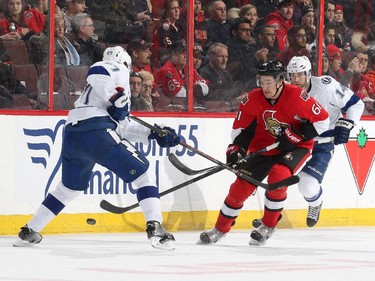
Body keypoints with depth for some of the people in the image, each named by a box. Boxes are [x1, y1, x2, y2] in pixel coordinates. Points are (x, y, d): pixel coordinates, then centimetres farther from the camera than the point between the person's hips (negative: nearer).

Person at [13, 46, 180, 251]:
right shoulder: (117, 69, 10)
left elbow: (123, 126, 33)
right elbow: (96, 72, -14)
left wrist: (154, 134, 28)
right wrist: (117, 98, -10)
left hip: (71, 136, 9)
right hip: (96, 131, -9)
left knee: (71, 186, 29)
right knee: (143, 171, 1)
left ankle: (29, 232, 29)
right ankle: (155, 228, -13)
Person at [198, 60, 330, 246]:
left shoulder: (296, 97, -24)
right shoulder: (253, 99, -12)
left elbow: (322, 120, -17)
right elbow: (241, 127, -2)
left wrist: (296, 135, -23)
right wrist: (236, 149, -18)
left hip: (295, 147, -4)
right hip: (263, 146, 4)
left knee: (278, 175, -30)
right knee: (242, 184, -5)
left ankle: (268, 226, -10)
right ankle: (220, 229, 15)